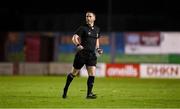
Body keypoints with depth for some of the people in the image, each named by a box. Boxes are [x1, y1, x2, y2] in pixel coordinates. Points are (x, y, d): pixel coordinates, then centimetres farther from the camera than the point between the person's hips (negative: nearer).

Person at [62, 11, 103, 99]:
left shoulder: (97, 29, 11)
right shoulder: (83, 28, -6)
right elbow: (74, 38, -13)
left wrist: (98, 48, 9)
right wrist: (78, 45, -32)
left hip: (92, 54, 4)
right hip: (82, 54, -4)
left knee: (92, 73, -10)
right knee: (74, 73, 5)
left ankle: (89, 93, -5)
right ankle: (65, 89, 24)